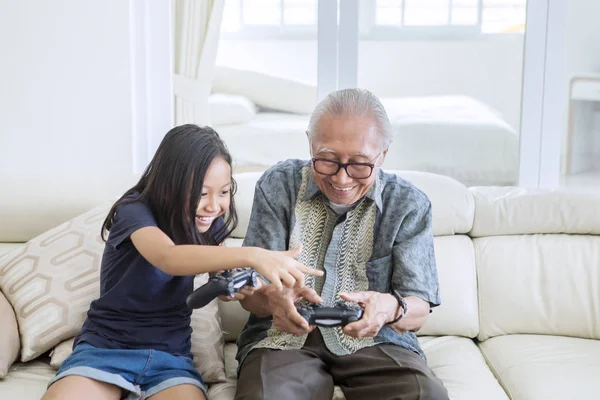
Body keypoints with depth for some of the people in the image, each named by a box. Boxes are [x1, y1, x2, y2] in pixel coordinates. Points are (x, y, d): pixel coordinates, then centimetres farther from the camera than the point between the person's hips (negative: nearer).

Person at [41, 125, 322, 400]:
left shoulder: (210, 223, 3)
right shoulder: (135, 210, -14)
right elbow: (168, 258, -34)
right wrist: (252, 255, -46)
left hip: (170, 354, 3)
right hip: (105, 345, -3)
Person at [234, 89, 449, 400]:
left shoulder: (408, 205, -2)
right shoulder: (278, 186, -3)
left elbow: (419, 310, -5)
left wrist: (391, 308, -31)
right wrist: (273, 298, -31)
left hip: (376, 342, 1)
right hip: (284, 339, -1)